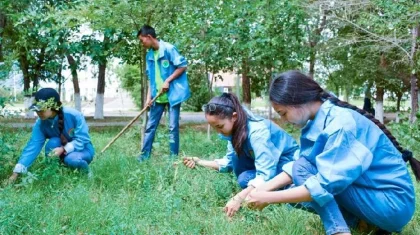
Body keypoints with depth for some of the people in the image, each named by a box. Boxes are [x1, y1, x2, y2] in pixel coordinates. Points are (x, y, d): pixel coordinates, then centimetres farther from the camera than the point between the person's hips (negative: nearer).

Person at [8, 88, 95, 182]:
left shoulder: (74, 115, -29)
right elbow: (33, 146, -22)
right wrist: (16, 173, -29)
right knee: (53, 143, -29)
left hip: (82, 150, -3)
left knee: (71, 159, -36)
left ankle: (86, 172, -3)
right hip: (63, 152, 4)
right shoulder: (41, 123, -18)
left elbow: (81, 140, -25)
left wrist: (63, 149, -41)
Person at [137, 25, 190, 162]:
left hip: (173, 94, -7)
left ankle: (174, 157, 7)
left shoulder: (169, 49, -12)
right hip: (158, 96, 7)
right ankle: (144, 155, 13)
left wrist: (168, 81, -15)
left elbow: (183, 66, -12)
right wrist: (149, 97, 3)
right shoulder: (149, 55, 9)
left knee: (173, 127, -2)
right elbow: (150, 78, 11)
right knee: (150, 126, 7)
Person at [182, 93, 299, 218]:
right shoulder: (236, 129, -7)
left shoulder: (257, 131, -33)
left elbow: (265, 176, -37)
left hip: (288, 162, -8)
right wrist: (200, 162, -7)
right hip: (267, 162, 8)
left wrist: (239, 198, -44)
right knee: (236, 155, -18)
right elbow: (229, 162, 5)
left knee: (245, 179, -28)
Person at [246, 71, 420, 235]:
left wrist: (268, 198, -23)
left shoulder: (340, 123, -25)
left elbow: (325, 185, -29)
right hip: (368, 191, 9)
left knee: (303, 168, -18)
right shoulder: (318, 122, 1)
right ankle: (363, 220, 4)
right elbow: (294, 167, 9)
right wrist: (263, 189, -3)